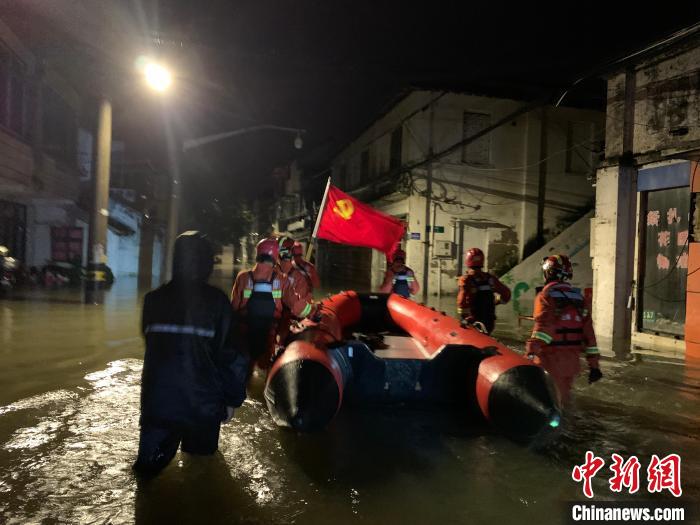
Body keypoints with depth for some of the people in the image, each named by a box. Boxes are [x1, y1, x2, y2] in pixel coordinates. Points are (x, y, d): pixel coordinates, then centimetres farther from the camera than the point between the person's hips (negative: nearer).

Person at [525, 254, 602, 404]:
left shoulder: (546, 295, -8)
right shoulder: (579, 298, 11)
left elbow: (543, 326, -23)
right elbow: (589, 332, 9)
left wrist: (531, 352, -30)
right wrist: (594, 364, 12)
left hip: (551, 358, -6)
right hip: (572, 360, 6)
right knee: (563, 397, 21)